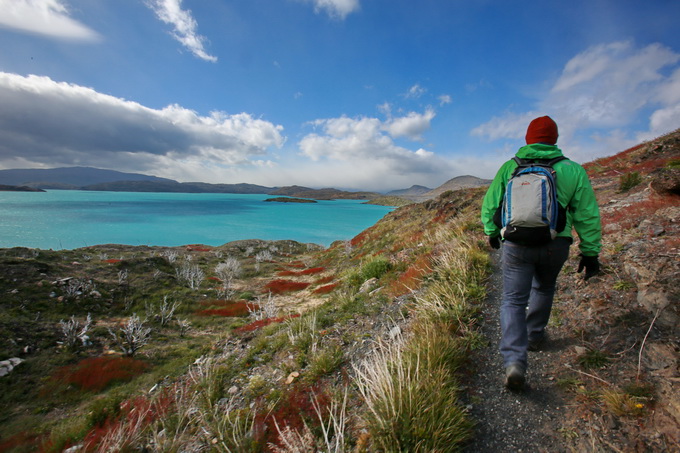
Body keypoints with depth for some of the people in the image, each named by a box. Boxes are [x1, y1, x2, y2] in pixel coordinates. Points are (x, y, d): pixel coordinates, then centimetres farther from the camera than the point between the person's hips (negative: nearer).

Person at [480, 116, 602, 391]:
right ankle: (534, 336, 42)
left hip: (516, 244, -1)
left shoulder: (508, 168, 2)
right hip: (555, 245, 2)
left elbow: (489, 205, 7)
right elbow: (587, 216, 3)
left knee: (513, 300, 2)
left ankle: (514, 360, -10)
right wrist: (590, 252, 10)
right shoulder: (573, 170, 2)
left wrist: (492, 232, 22)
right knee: (543, 289, 27)